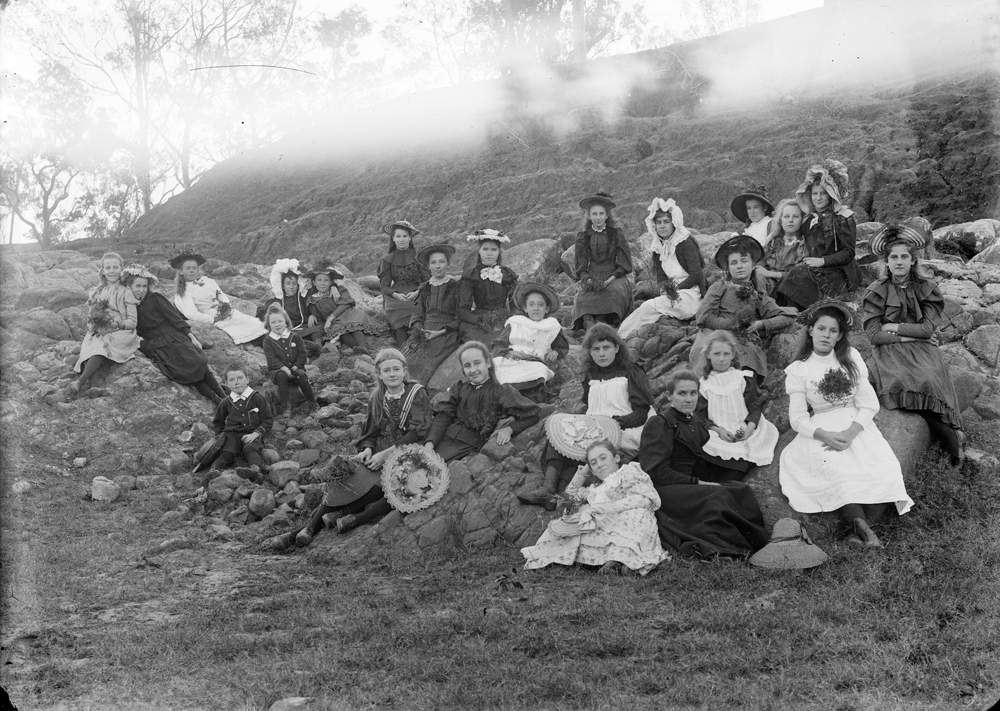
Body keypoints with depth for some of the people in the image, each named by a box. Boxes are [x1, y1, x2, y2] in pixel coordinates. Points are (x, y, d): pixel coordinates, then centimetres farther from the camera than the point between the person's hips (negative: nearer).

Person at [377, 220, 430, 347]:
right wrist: (396, 295, -18)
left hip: (417, 301, -1)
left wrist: (416, 292, -21)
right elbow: (384, 286, 3)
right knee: (403, 345, -15)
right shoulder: (388, 260, 8)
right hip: (396, 304, 1)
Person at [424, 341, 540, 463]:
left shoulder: (501, 392, 8)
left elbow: (532, 415, 3)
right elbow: (443, 417, 7)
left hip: (469, 448, -4)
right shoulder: (458, 388, 19)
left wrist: (509, 429, -13)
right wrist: (429, 443, -10)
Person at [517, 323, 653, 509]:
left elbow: (643, 412, -4)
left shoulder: (631, 373, 3)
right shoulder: (591, 375, 21)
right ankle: (548, 488, -38)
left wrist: (619, 422, -23)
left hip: (623, 435, -6)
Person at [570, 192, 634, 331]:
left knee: (614, 293, -35)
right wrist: (588, 280, -13)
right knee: (584, 297, -32)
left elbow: (625, 265, 3)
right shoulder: (582, 237, 11)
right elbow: (581, 267, 9)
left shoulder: (616, 234, 7)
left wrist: (609, 280, -13)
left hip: (614, 277, -1)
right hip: (591, 278, 1)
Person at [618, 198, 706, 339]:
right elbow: (660, 277, 6)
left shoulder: (686, 243, -9)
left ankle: (620, 337, -22)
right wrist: (665, 288, -16)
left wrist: (677, 288, -17)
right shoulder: (658, 247, 11)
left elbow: (696, 275, -13)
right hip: (675, 295, 7)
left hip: (691, 295, -6)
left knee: (648, 307, -22)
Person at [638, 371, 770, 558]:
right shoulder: (659, 424, -7)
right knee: (718, 497, -30)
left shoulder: (696, 422, 18)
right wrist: (697, 483, -16)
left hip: (690, 485, 8)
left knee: (741, 490, -15)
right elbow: (658, 472, -14)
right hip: (664, 490, -8)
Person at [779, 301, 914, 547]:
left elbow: (870, 403, 1)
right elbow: (797, 418, -4)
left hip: (857, 426, 2)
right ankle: (861, 525, -33)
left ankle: (856, 526, -24)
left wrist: (850, 432, -16)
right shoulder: (798, 370, 1)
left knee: (884, 470, -27)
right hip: (821, 432, -2)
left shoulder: (852, 358, 6)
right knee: (837, 471, -35)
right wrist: (825, 435, -22)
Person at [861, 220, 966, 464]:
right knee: (900, 381, -32)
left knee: (929, 381, -31)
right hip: (889, 352, -1)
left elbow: (927, 328, -2)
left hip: (922, 351, 1)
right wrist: (908, 335, -6)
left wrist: (894, 327, -4)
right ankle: (951, 436, -23)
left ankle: (952, 437, -19)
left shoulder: (926, 289, 8)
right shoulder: (877, 291, 5)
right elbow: (873, 334, -4)